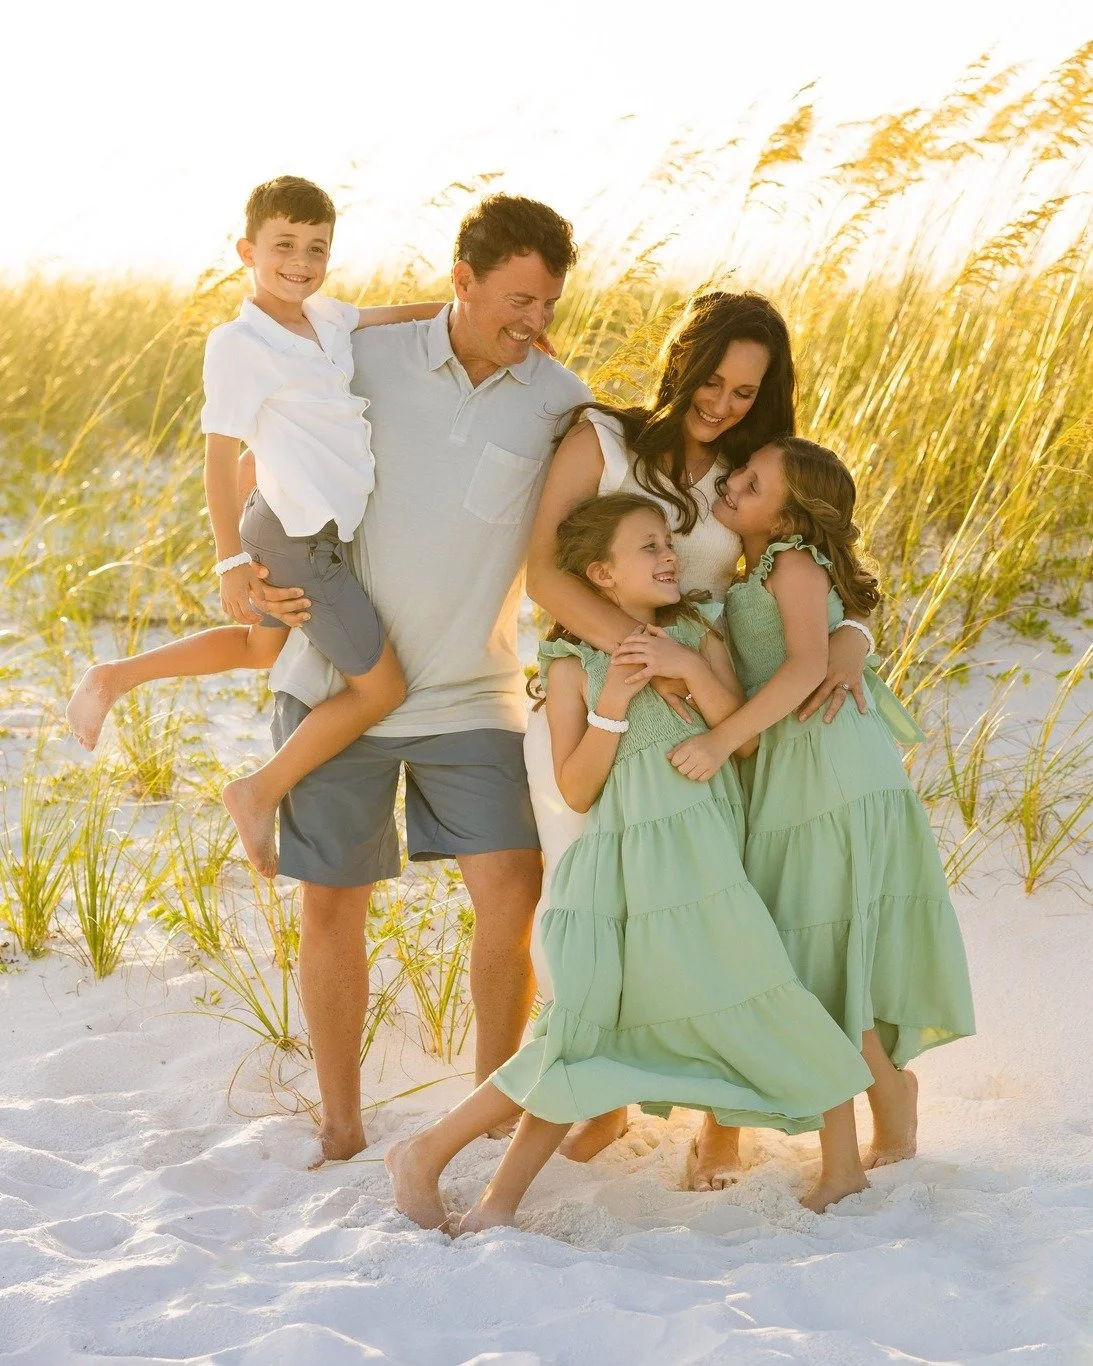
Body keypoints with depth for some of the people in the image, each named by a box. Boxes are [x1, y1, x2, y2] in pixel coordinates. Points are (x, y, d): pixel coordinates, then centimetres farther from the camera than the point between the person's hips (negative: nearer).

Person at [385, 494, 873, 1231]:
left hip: (704, 861, 4)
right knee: (589, 1030, -12)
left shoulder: (698, 637, 8)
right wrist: (611, 706, -18)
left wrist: (692, 668, -14)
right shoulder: (574, 664, -3)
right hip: (626, 865, -4)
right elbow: (576, 790, -6)